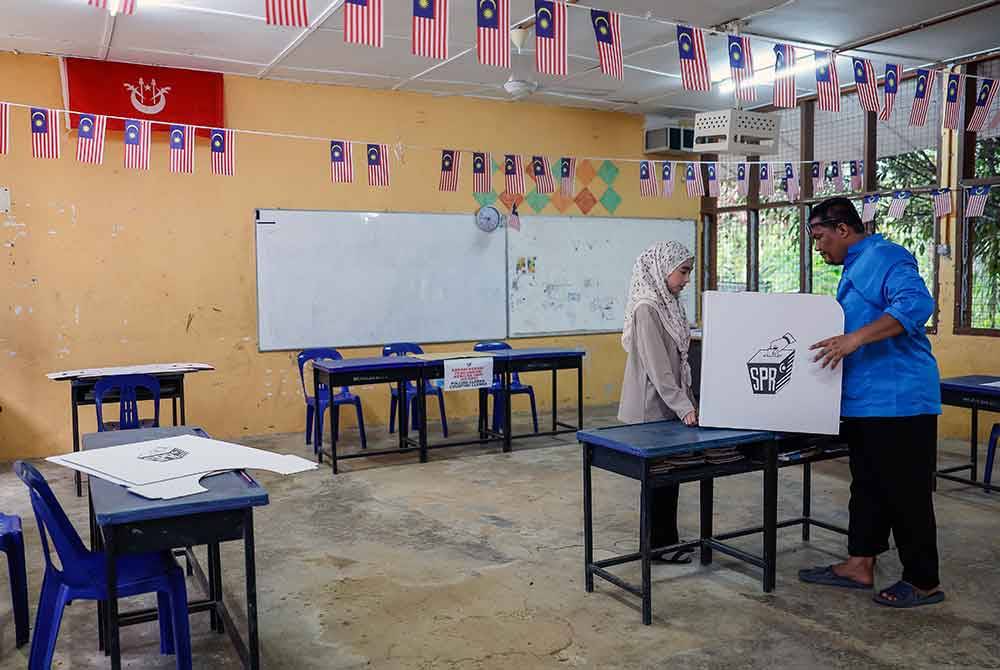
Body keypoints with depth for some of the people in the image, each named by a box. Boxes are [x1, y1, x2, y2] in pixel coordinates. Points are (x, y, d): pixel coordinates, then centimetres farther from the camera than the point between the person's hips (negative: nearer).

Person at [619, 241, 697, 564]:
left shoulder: (668, 304, 10)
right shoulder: (647, 309, -18)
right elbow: (657, 366, -21)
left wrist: (688, 402, 15)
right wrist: (684, 407, -21)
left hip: (669, 406, 8)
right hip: (653, 407, -8)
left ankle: (665, 540, 25)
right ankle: (660, 544, 14)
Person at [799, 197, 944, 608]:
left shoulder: (885, 257, -13)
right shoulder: (854, 268, 18)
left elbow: (916, 304, -29)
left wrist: (856, 338, -34)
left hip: (898, 401, -10)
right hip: (865, 401, 10)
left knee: (906, 493, 0)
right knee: (868, 489, 16)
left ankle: (924, 582, 13)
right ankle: (859, 565, 26)